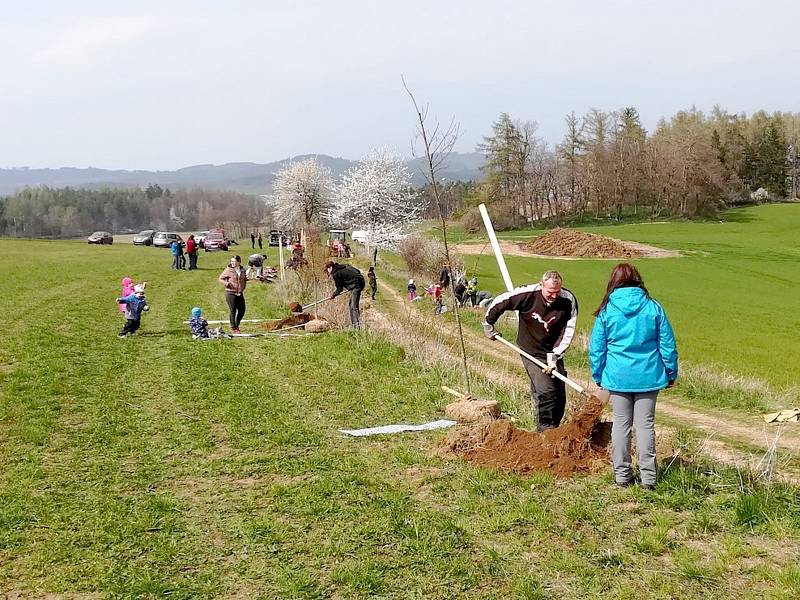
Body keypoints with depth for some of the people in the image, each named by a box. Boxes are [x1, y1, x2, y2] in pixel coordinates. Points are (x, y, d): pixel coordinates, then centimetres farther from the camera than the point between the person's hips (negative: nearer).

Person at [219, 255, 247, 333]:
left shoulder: (243, 271, 7)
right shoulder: (228, 270, -6)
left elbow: (244, 280, 24)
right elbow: (220, 278, 1)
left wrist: (243, 287, 9)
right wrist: (227, 284, -15)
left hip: (240, 293, 5)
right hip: (230, 293, -5)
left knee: (242, 310, 7)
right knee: (233, 311, -2)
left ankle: (236, 325, 27)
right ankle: (233, 328, 10)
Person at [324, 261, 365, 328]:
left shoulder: (336, 274, -9)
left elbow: (340, 289, -3)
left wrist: (333, 295, 13)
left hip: (356, 285, -10)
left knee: (354, 307, -13)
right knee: (351, 305, 15)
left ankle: (358, 326, -19)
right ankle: (354, 324, 18)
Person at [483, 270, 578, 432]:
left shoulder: (568, 301, -15)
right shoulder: (527, 294, -20)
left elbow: (568, 332, -11)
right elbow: (497, 303, -6)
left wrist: (554, 357, -18)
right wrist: (488, 325, 7)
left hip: (553, 353, 3)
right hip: (531, 352, -3)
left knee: (560, 396, 5)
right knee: (545, 391, -18)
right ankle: (544, 430, -6)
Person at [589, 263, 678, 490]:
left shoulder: (606, 311, -4)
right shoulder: (653, 307, -3)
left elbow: (596, 349, 1)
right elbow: (667, 344, 2)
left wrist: (598, 376, 13)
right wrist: (671, 373, 13)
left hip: (617, 377, 0)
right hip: (648, 376, 0)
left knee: (621, 423, 10)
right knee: (645, 424, 7)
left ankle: (622, 474, 14)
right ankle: (648, 476, 9)